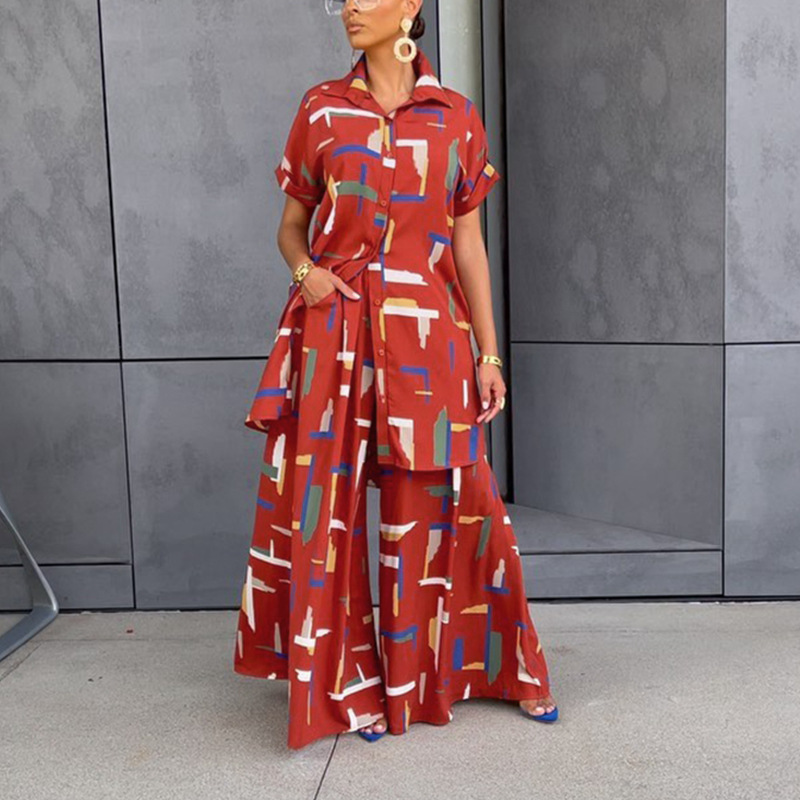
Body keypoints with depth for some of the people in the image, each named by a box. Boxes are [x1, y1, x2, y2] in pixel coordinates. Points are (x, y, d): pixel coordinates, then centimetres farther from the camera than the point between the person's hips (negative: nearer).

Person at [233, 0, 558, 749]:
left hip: (426, 334, -1)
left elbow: (468, 242, 5)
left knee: (434, 505, 6)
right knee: (328, 502, 3)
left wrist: (489, 353, 2)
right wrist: (303, 268, -11)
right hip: (334, 331, 1)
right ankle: (348, 682, 22)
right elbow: (292, 223, 11)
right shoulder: (320, 109, 6)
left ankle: (479, 667, 28)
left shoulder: (456, 117, 5)